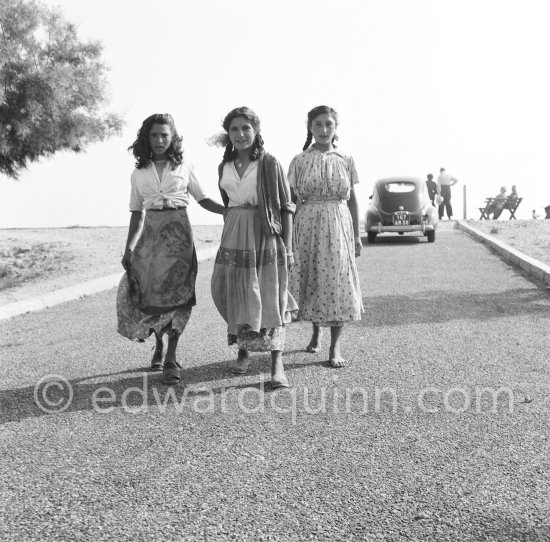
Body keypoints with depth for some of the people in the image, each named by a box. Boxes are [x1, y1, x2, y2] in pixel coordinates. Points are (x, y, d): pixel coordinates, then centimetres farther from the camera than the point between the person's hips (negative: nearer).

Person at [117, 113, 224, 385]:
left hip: (178, 232, -2)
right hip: (150, 233, 2)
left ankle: (171, 358, -5)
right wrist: (129, 248, 7)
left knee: (176, 292, -9)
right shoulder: (139, 173, 11)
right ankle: (158, 346, 26)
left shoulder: (184, 167, 7)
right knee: (150, 293, 0)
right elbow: (137, 214, 13)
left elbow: (203, 200, 8)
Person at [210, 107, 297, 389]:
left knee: (271, 298, -5)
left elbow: (286, 207, -5)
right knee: (237, 296, 9)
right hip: (234, 237, 4)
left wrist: (288, 247, -9)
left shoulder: (270, 164, -4)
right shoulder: (224, 167, 9)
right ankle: (243, 349, 31)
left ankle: (277, 365, -3)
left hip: (266, 236, -4)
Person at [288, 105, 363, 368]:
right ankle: (316, 332, 31)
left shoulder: (346, 160, 5)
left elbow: (352, 199, 8)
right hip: (307, 225, 0)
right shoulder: (299, 161, 2)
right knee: (310, 280, 6)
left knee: (337, 281, -4)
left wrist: (357, 235, 6)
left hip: (338, 226, 0)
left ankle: (335, 346, 2)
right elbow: (291, 200, 3)